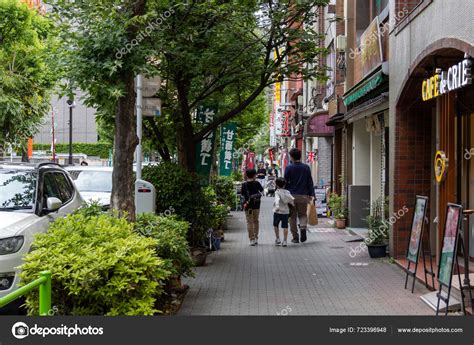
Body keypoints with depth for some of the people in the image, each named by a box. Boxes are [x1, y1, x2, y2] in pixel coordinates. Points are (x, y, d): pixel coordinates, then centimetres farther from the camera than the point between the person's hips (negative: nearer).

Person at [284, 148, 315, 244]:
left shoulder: (289, 168, -5)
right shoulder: (306, 167, 3)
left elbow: (285, 182, -3)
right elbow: (310, 182, 6)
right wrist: (311, 194, 12)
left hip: (292, 195, -2)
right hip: (303, 195, 2)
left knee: (292, 217, 8)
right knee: (303, 214, 14)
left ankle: (295, 237, 8)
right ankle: (303, 227, -15)